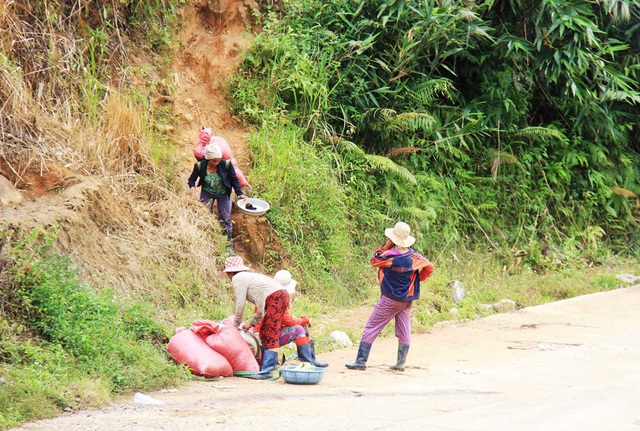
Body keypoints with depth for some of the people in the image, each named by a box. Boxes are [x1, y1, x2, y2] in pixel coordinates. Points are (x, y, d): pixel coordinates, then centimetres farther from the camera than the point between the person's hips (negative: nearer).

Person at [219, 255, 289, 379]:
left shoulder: (238, 278, 1)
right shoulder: (248, 276, 28)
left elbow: (240, 304, -1)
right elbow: (262, 305, 27)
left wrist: (236, 323, 14)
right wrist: (252, 322, 26)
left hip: (276, 297, -9)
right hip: (282, 295, 9)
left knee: (270, 335, -11)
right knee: (264, 333, 15)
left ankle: (267, 371, -14)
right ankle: (265, 365, 18)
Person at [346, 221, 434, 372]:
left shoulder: (389, 256, -18)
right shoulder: (413, 256, -3)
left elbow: (374, 260, 0)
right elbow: (429, 267, 3)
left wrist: (387, 245, -1)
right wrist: (417, 279, 10)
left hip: (390, 299, -5)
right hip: (408, 299, 5)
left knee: (371, 328, 0)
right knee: (404, 331, 10)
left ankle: (361, 361, -3)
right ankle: (401, 363, 11)